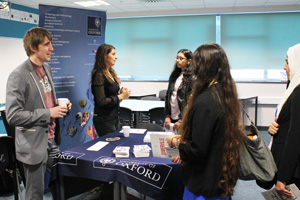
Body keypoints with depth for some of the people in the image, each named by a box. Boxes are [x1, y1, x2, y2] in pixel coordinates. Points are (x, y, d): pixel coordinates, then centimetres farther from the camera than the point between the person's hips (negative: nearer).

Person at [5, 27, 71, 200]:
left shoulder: (47, 68, 8)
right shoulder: (19, 75, -17)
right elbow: (13, 115, -21)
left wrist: (59, 106, 1)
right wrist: (48, 113, -20)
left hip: (52, 140, 7)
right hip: (34, 145, -7)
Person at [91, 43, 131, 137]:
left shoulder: (111, 73, 9)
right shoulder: (99, 75, -16)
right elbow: (101, 102, -20)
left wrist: (121, 92, -1)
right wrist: (121, 96, -15)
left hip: (114, 117, 9)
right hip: (104, 120, -9)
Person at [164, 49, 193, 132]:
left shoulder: (192, 78, -10)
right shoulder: (175, 75, 11)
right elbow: (168, 95, 12)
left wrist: (181, 120, -13)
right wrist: (167, 116, 5)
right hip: (172, 118, 6)